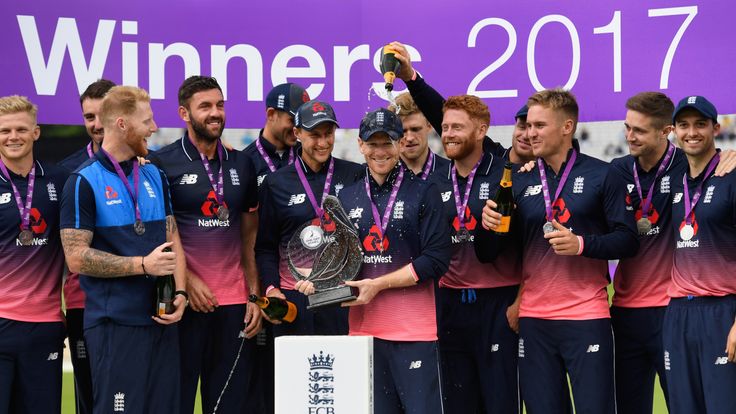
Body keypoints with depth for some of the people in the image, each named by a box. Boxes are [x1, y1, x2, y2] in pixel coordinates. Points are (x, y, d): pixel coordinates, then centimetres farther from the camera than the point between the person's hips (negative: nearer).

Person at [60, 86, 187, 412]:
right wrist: (143, 265, -16)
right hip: (114, 324, -6)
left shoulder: (155, 176, 13)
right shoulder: (84, 182, -7)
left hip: (162, 320, 6)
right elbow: (76, 258, -12)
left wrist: (180, 293, -1)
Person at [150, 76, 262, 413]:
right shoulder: (162, 164, -3)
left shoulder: (240, 164, 12)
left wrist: (255, 295, 7)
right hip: (185, 301, -4)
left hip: (234, 302, 4)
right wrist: (187, 281, -11)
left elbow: (249, 236, 14)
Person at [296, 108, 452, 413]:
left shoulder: (423, 192, 0)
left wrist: (378, 285, -12)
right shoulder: (346, 197, 14)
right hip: (363, 328, 4)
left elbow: (436, 261, -7)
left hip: (414, 330, -4)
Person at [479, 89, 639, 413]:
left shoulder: (601, 175, 0)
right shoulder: (521, 182, 11)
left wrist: (581, 244, -18)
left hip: (587, 315, -3)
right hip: (534, 318, 4)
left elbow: (628, 240, -3)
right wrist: (489, 226, -7)